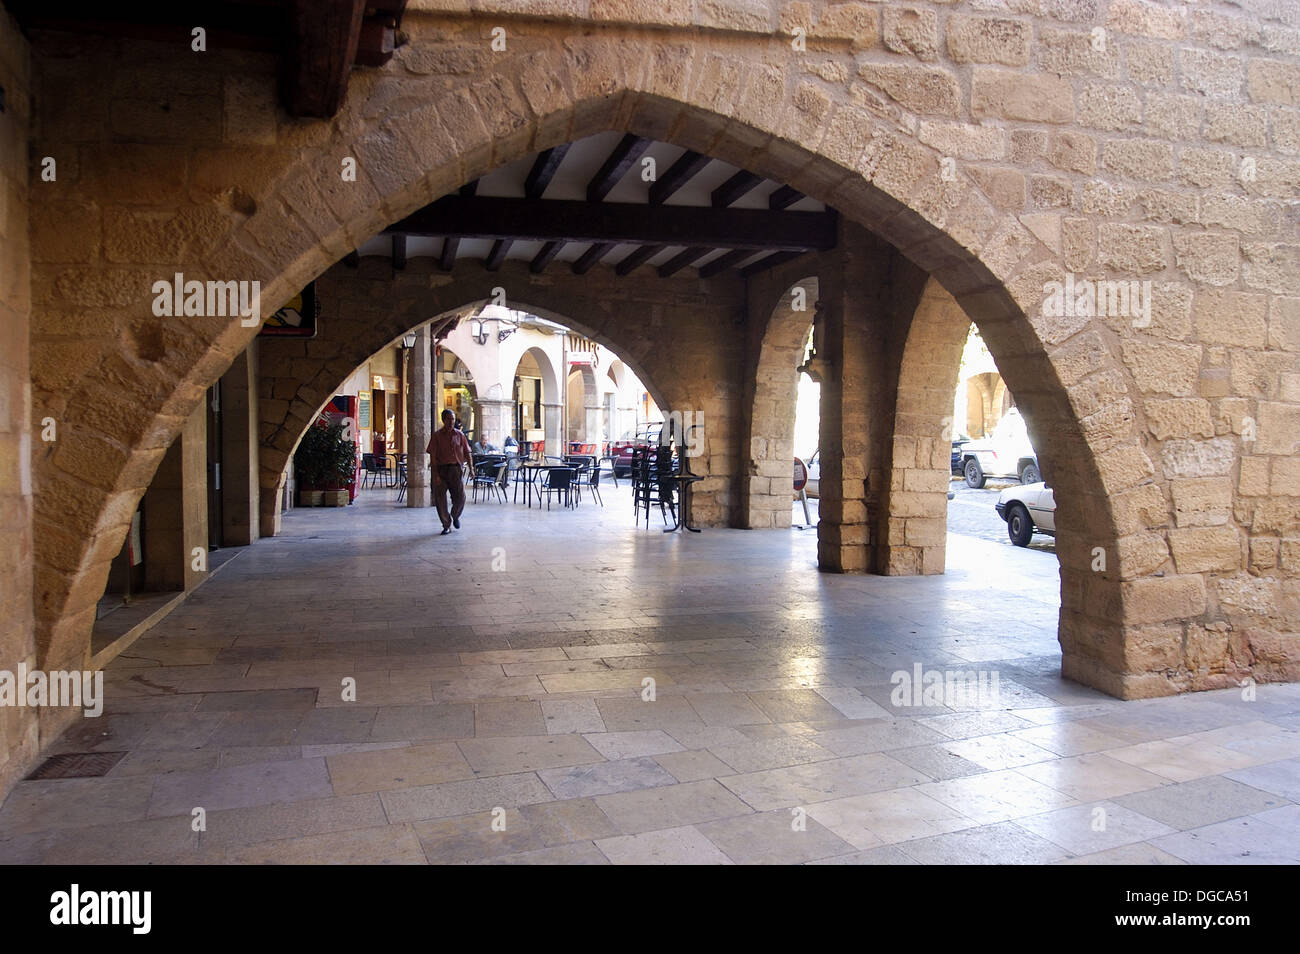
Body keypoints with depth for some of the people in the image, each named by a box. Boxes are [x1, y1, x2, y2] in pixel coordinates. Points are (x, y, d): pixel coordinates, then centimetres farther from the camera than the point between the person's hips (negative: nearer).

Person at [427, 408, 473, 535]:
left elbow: (467, 452, 11)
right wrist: (435, 474, -12)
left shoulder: (459, 435, 7)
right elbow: (433, 456, -5)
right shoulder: (437, 435, -1)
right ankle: (446, 526, 13)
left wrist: (471, 468, 0)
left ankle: (455, 516, 30)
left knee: (460, 498, -1)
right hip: (441, 470, -1)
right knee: (440, 499, 0)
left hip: (455, 469, 1)